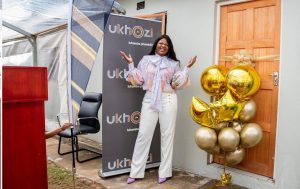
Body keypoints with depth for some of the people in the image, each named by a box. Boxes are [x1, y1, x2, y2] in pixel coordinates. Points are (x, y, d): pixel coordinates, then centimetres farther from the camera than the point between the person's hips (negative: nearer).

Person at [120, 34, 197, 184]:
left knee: (167, 135, 4)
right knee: (143, 134, 0)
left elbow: (178, 84, 2)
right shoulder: (146, 60, 10)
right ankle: (135, 172, 11)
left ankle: (164, 172, 16)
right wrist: (131, 64, 1)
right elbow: (138, 80, 5)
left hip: (168, 101, 0)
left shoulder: (173, 63, 10)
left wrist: (187, 68, -3)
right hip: (150, 100, 0)